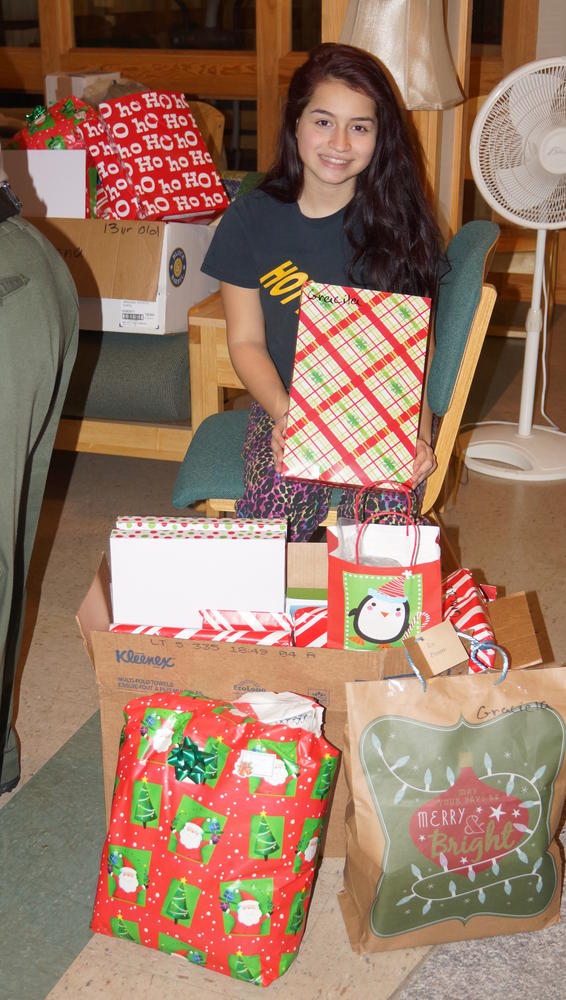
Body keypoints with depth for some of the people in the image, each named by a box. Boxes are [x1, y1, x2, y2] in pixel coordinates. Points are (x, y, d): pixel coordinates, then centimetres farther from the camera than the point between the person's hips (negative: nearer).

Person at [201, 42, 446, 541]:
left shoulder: (400, 220, 1)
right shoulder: (250, 220, 0)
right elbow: (246, 340, 3)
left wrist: (419, 431, -14)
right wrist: (283, 414, -15)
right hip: (286, 405, 0)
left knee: (386, 507, -29)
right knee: (280, 499, -31)